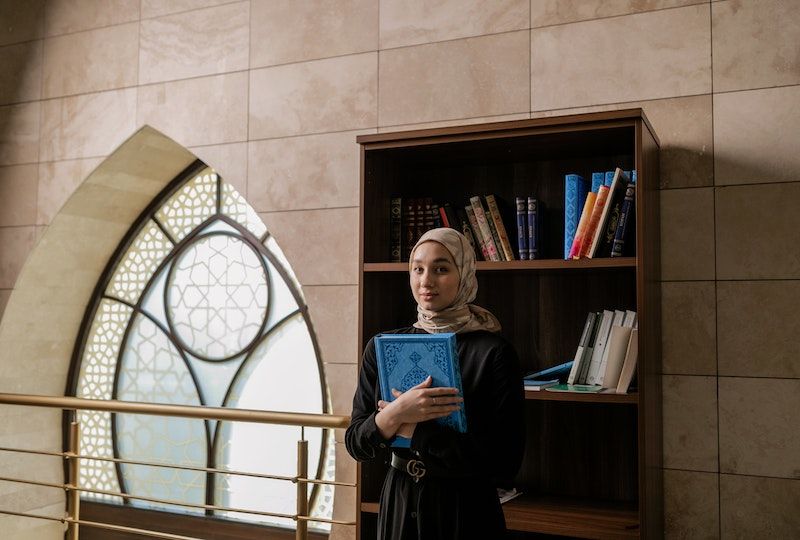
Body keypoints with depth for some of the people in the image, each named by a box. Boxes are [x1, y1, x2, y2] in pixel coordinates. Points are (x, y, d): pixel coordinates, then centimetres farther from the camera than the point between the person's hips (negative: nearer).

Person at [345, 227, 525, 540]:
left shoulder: (494, 353, -13)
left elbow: (505, 462, -18)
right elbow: (355, 444, -2)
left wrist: (415, 431, -18)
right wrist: (395, 414, -22)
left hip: (466, 511, -3)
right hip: (399, 505, 4)